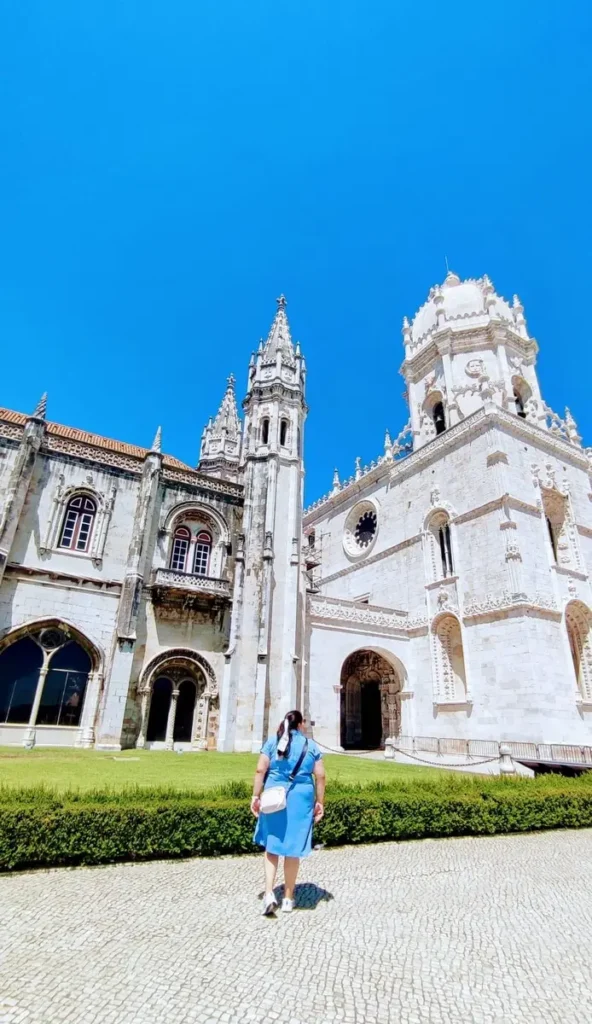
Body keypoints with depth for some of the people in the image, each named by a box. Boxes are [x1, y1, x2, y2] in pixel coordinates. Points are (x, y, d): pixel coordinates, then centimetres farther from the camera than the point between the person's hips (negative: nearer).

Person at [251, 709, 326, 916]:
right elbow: (320, 776, 1)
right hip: (300, 798, 0)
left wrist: (256, 796, 0)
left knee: (272, 845, 15)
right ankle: (288, 898, 22)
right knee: (292, 848, 12)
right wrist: (319, 802, 7)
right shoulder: (311, 745, 3)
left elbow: (260, 770, -4)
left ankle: (269, 893, 3)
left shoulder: (273, 741, 2)